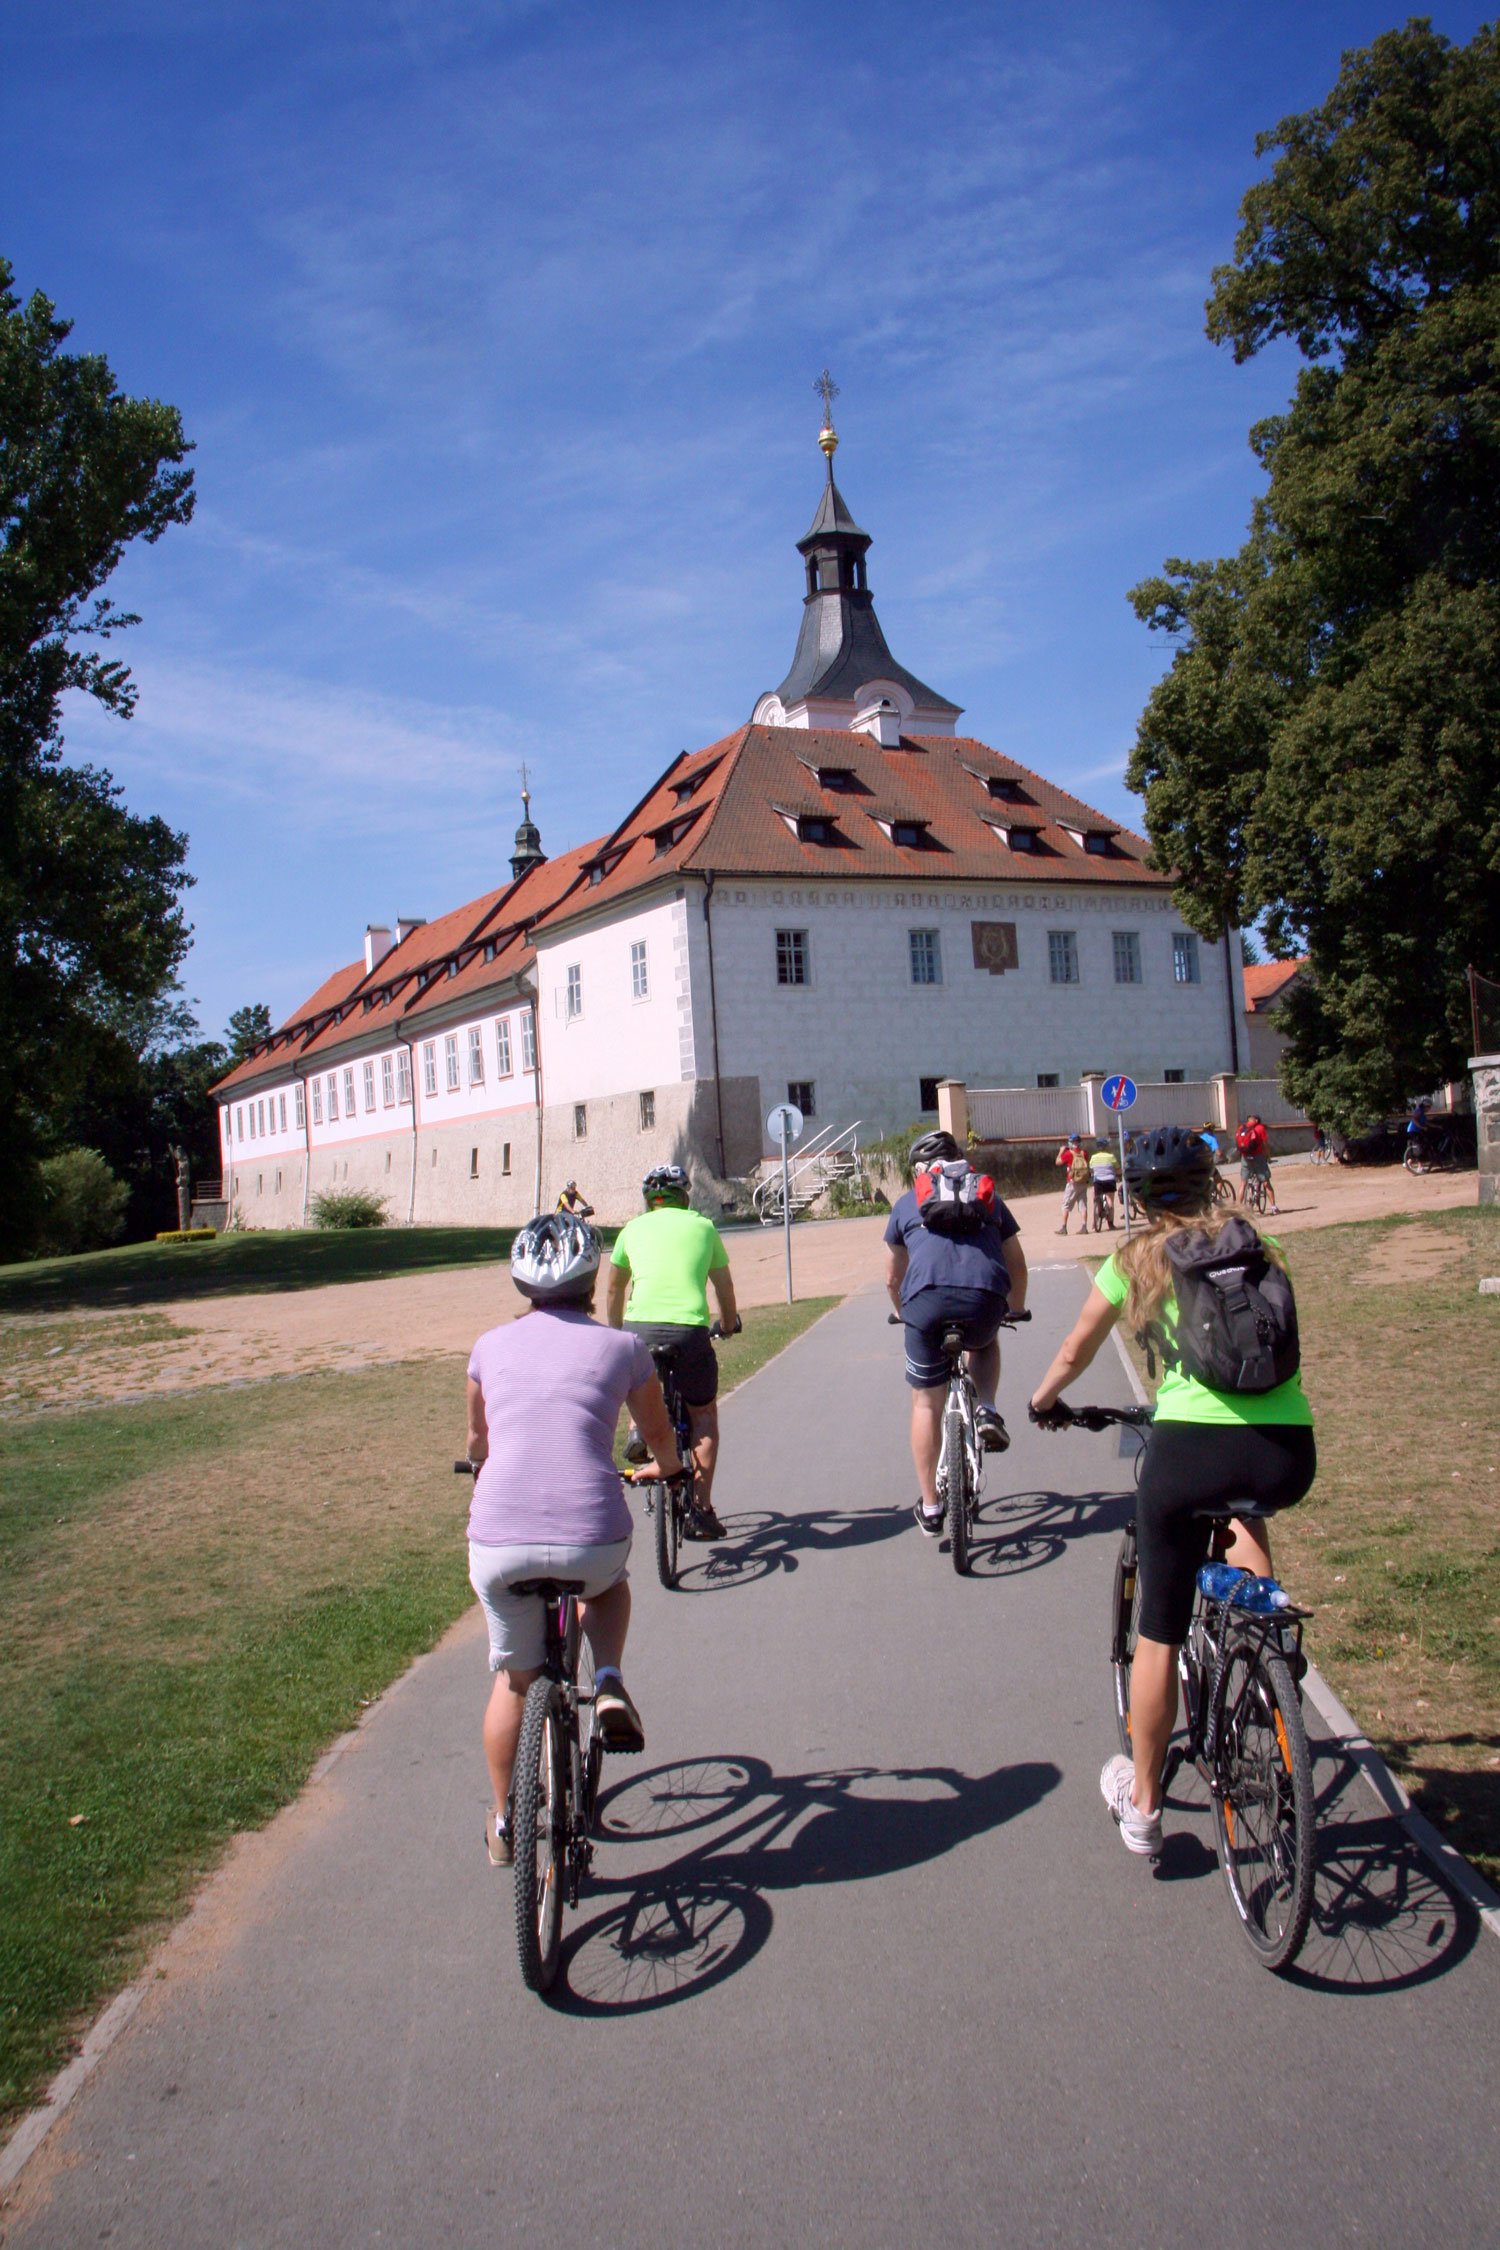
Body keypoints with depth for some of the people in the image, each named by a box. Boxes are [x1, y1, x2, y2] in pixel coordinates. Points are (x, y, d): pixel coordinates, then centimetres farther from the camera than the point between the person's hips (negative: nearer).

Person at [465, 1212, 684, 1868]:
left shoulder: (492, 1345, 12)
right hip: (590, 1537, -1)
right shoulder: (620, 1347, 6)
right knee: (609, 1583, 35)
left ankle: (503, 1824, 35)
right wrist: (670, 1470, 46)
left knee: (512, 1679, 25)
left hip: (499, 1542, 2)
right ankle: (608, 1687, 12)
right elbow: (659, 1434, 23)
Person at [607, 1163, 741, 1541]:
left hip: (641, 1328, 1)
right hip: (690, 1331, -1)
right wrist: (729, 1324, 44)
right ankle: (701, 1510, 11)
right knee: (704, 1417, 18)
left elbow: (614, 1289, 29)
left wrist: (615, 1333, 45)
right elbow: (724, 1288, 25)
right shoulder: (703, 1226, 15)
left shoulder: (633, 1228, 17)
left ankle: (639, 1426, 14)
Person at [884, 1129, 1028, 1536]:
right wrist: (1017, 1309, 54)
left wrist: (905, 1314, 51)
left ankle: (930, 1509, 18)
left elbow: (893, 1279, 33)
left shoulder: (906, 1203, 26)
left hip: (926, 1297, -1)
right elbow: (1017, 1266, 36)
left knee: (926, 1404, 14)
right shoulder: (987, 1196, 29)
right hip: (985, 1298, 1)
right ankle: (988, 1414, 13)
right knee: (985, 1344, 37)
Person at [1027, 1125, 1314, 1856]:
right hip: (1291, 1454, 3)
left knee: (1160, 1634, 12)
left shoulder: (1135, 1260, 12)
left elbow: (1074, 1354, 23)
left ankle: (1142, 1805, 25)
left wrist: (1042, 1401, 42)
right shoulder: (1255, 1245, 18)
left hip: (1191, 1445, -2)